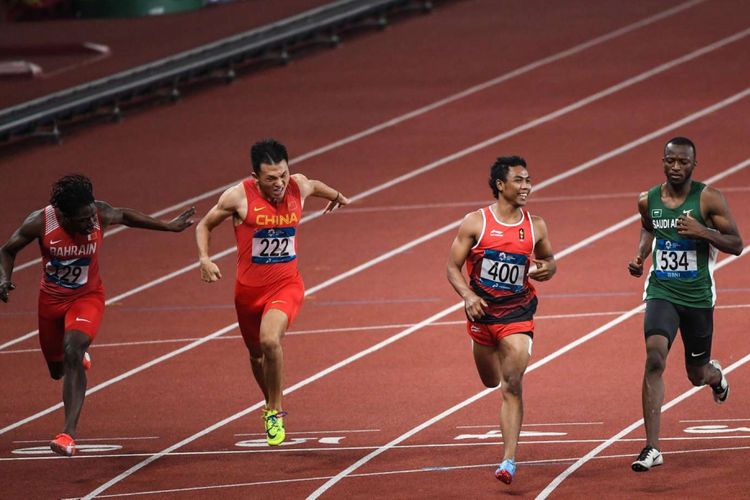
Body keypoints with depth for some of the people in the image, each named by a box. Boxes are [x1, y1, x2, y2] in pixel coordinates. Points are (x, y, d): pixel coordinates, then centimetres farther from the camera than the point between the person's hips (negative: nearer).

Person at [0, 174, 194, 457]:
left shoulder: (100, 215, -22)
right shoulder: (41, 222, -23)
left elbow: (125, 216, 4)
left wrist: (169, 227, 12)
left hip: (87, 296, -2)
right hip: (51, 298, 2)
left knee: (72, 351, -28)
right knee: (57, 369, 16)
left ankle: (69, 434, -33)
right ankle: (81, 357, 58)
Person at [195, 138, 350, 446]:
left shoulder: (299, 186, -9)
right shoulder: (239, 196, -16)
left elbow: (315, 186, 18)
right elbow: (204, 226, 0)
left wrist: (337, 197, 40)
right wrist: (204, 260, -17)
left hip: (286, 285, -1)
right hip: (249, 288, 1)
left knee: (270, 340, -28)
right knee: (256, 353, 20)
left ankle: (275, 412, -9)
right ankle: (271, 404, 50)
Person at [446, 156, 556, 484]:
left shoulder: (536, 227, -3)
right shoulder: (476, 223, -9)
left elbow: (549, 259, 14)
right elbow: (453, 267, -6)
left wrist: (546, 269, -10)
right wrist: (468, 296, -24)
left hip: (518, 312, -1)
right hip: (482, 310, 1)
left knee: (512, 386, -13)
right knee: (491, 381, 19)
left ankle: (509, 461, -15)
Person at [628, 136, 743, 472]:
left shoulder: (708, 199, -9)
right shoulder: (648, 200, 1)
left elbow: (737, 245, -7)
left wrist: (703, 231, -23)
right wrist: (640, 256, 5)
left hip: (698, 296, -1)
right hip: (661, 292, 1)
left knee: (697, 375, 13)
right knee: (655, 359, -22)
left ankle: (715, 374, 56)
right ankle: (652, 448, -23)